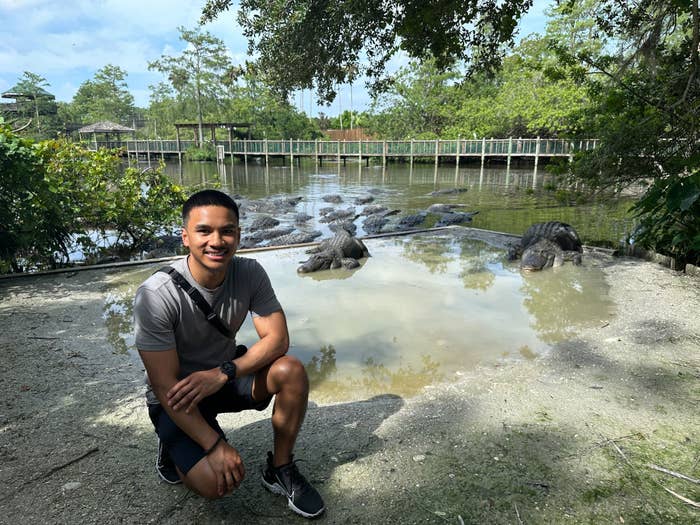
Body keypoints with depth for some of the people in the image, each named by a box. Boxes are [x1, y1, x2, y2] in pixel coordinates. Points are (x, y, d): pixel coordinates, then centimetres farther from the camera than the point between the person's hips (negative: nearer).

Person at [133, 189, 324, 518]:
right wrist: (216, 445, -26)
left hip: (226, 373, 4)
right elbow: (165, 385, -24)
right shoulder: (156, 295, -27)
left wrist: (223, 373, -31)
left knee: (291, 371, -23)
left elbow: (277, 338, -16)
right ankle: (174, 447, 13)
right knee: (217, 482, -22)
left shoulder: (250, 274, -16)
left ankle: (280, 471, -1)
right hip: (177, 396, -3)